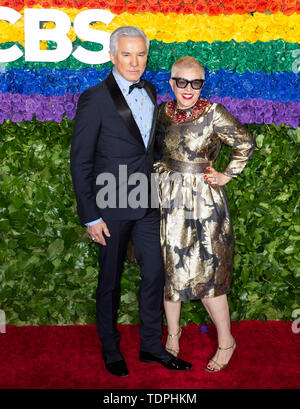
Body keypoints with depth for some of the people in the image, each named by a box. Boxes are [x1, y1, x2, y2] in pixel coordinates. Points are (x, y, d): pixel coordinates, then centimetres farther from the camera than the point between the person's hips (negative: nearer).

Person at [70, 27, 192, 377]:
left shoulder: (149, 91, 7)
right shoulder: (95, 99, -13)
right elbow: (80, 162, -12)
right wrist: (90, 216, -13)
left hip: (147, 204, 6)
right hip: (112, 206, -5)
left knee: (155, 274, 10)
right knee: (110, 281, 11)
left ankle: (151, 345, 29)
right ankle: (110, 350, 31)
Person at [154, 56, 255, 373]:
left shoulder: (213, 114, -11)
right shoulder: (162, 112, 2)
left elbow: (245, 144, -1)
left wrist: (227, 176, -1)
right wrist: (160, 171, 10)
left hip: (203, 201, -4)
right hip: (167, 198, 5)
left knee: (205, 272, -1)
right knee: (169, 267, 11)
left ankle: (226, 341, 18)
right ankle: (173, 331, 32)